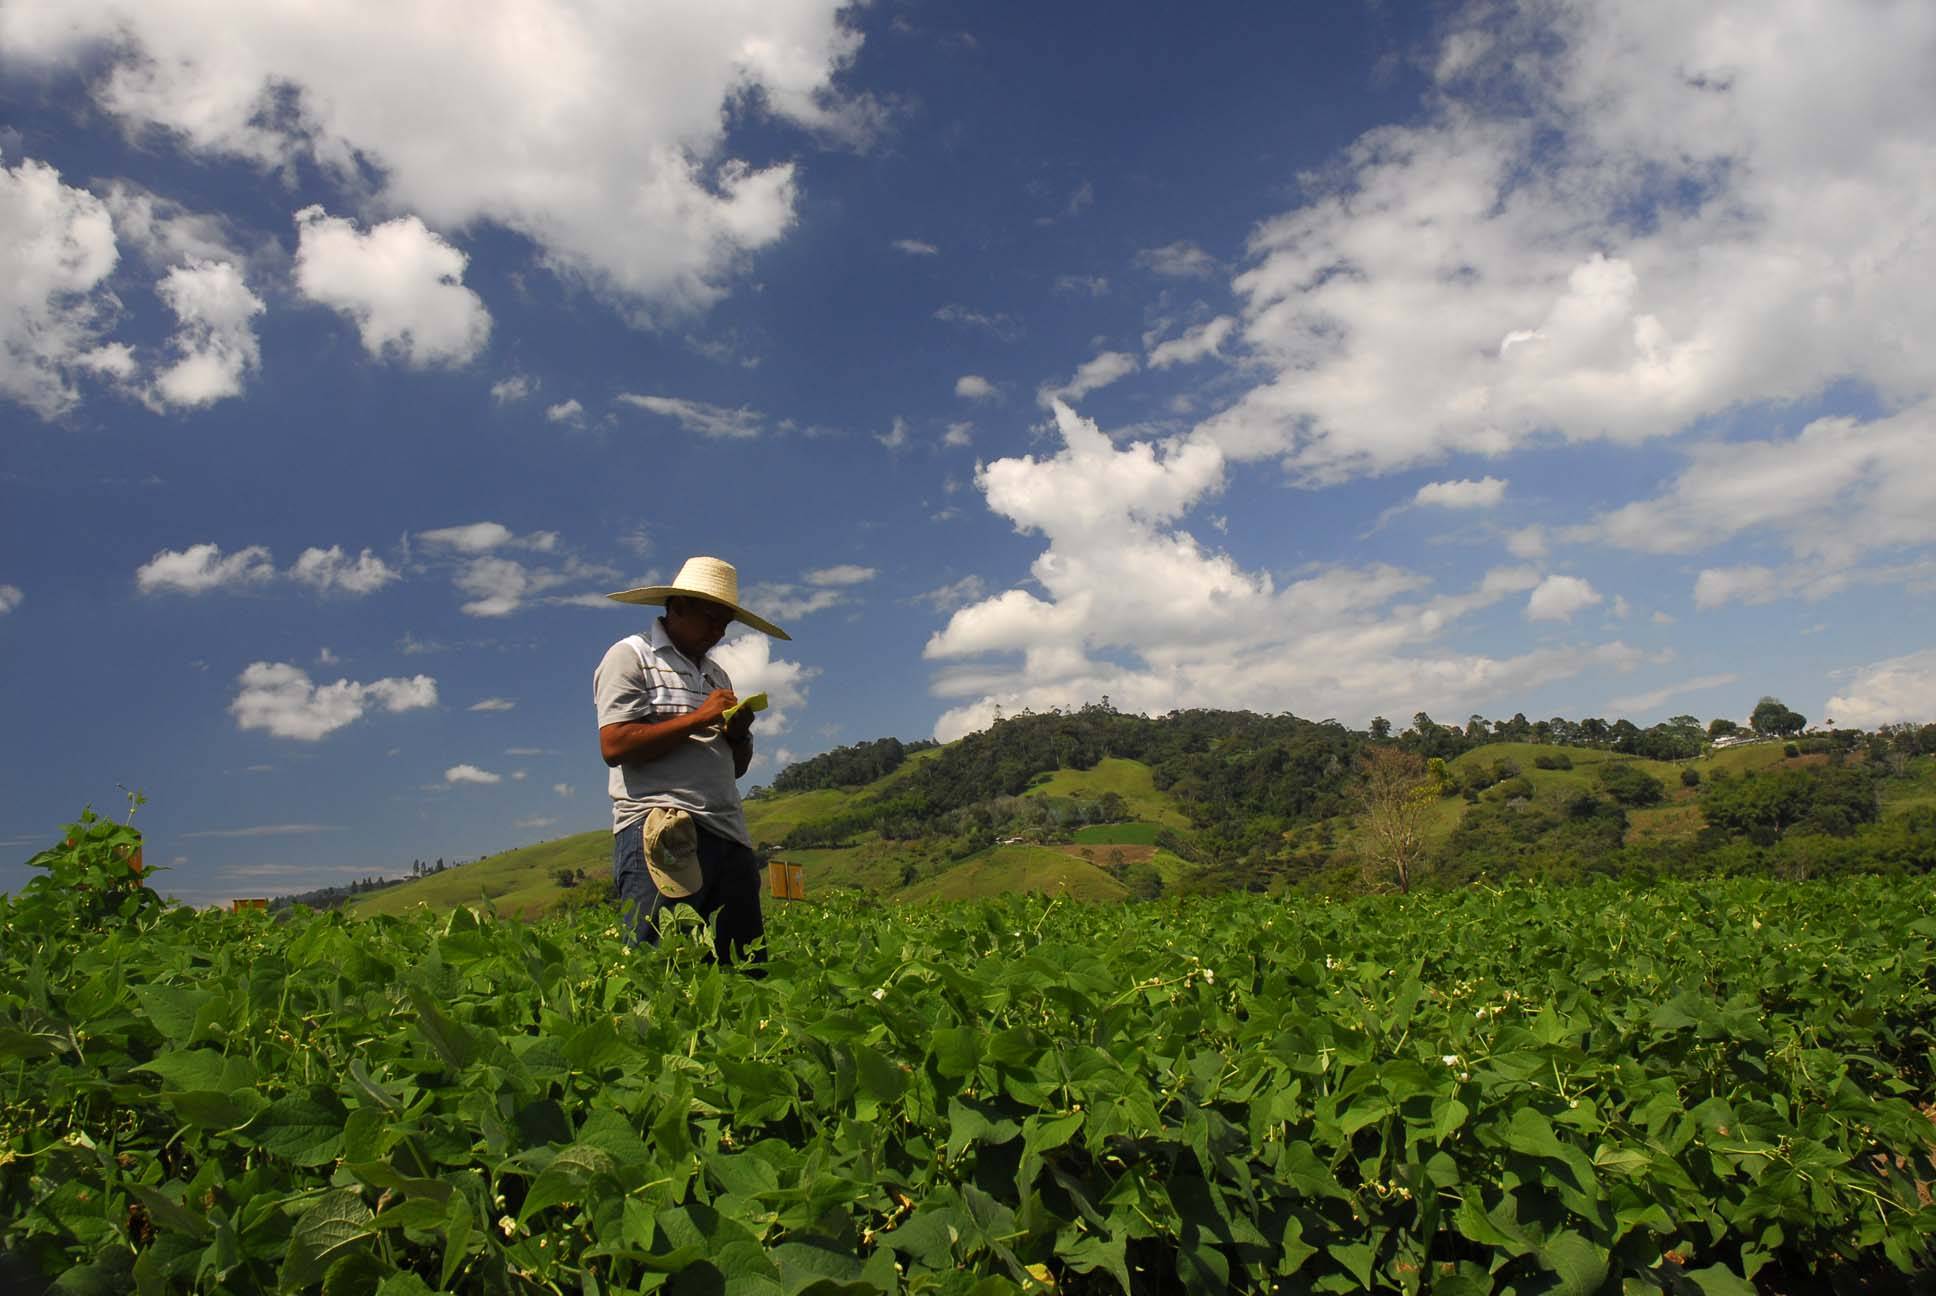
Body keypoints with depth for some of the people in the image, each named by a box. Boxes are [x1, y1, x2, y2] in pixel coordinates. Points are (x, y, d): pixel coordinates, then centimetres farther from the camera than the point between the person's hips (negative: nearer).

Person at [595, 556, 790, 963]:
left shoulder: (716, 673, 25)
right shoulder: (630, 656, 4)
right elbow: (614, 745, -10)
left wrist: (739, 733, 6)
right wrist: (697, 718, -9)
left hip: (728, 836, 7)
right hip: (659, 835, -7)